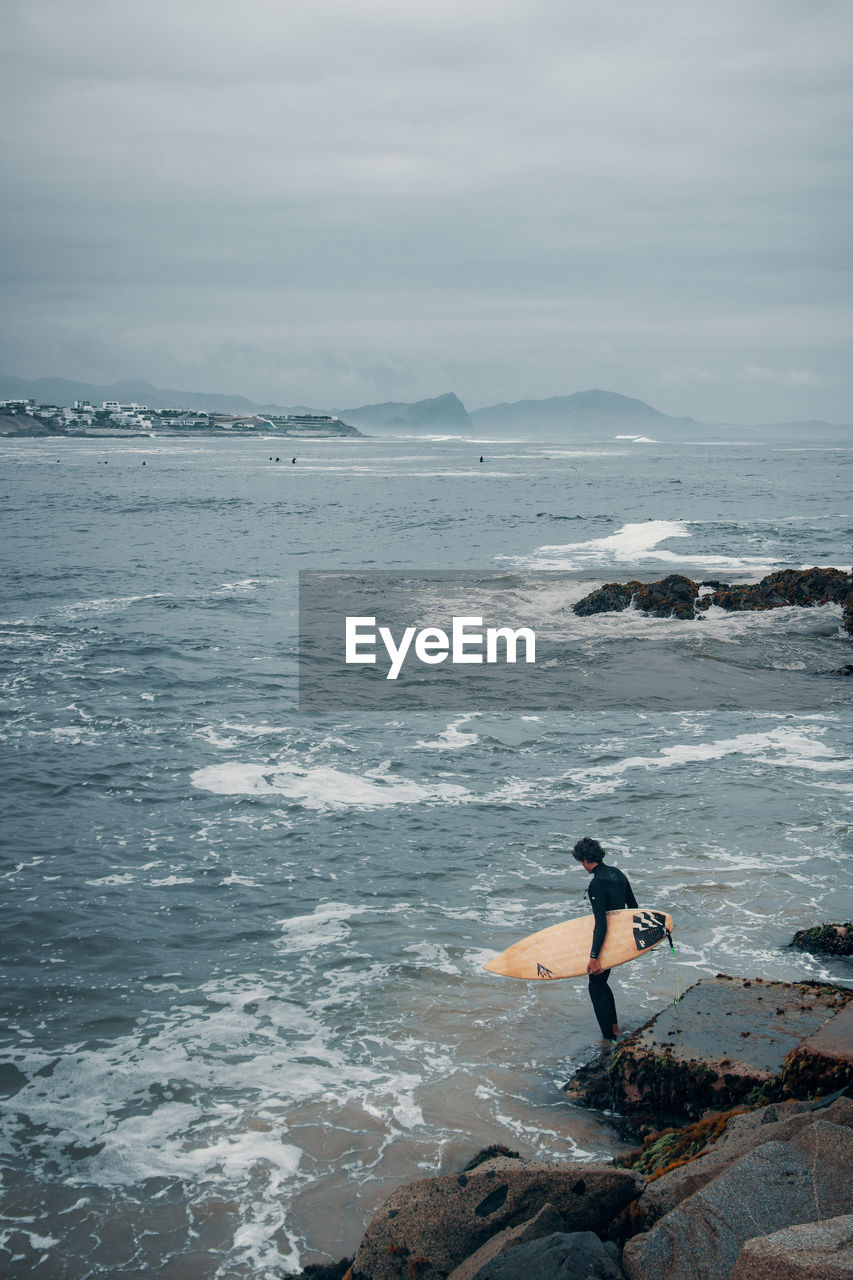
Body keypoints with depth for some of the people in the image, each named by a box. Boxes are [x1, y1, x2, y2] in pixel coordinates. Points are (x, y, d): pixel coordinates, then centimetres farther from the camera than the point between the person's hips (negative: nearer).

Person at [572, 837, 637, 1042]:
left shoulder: (596, 884, -24)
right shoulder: (617, 873, 3)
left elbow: (601, 924, -28)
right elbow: (633, 907, 13)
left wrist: (594, 957, -28)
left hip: (605, 941, -9)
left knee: (596, 988, 4)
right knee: (601, 983, 23)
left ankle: (609, 1039, 8)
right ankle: (615, 1028, 31)